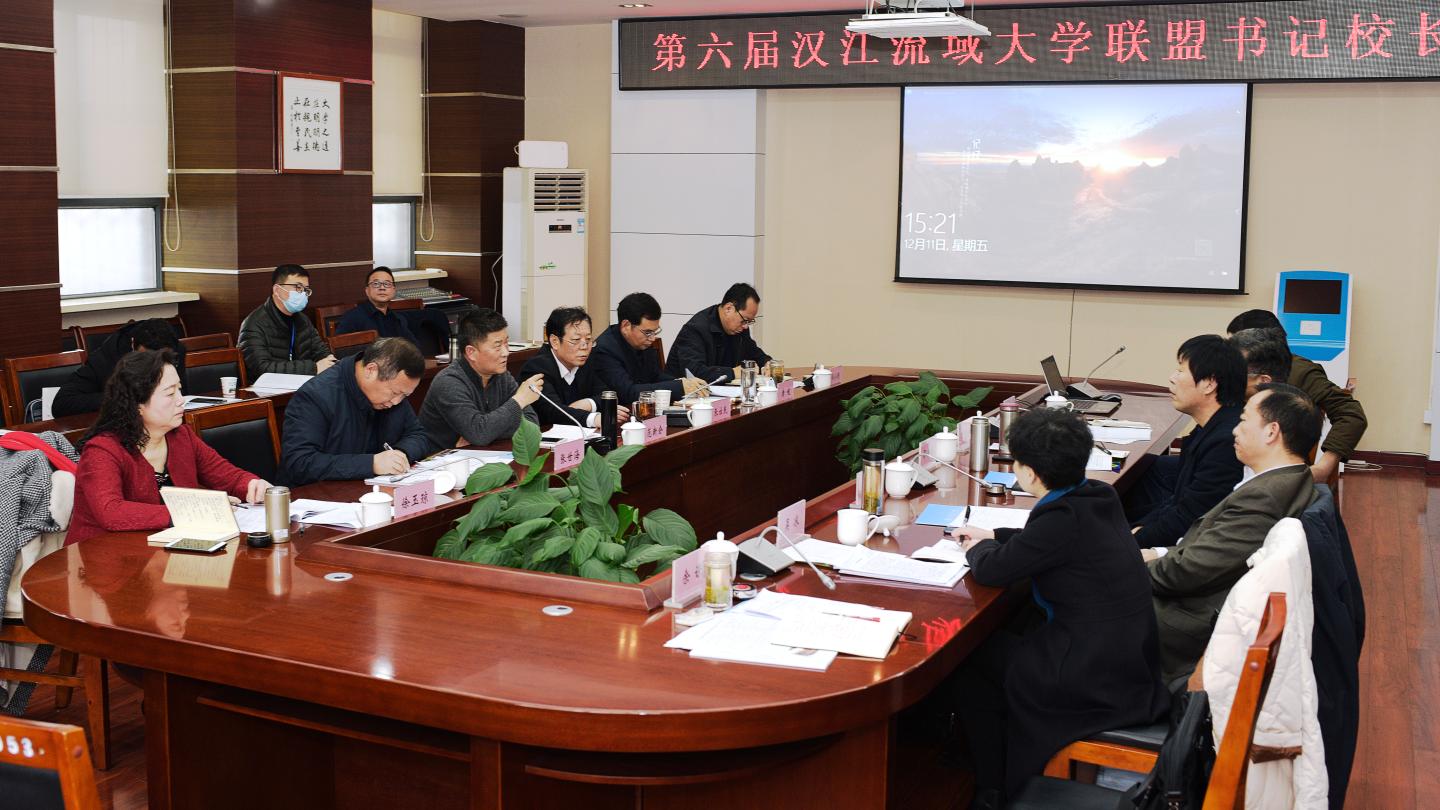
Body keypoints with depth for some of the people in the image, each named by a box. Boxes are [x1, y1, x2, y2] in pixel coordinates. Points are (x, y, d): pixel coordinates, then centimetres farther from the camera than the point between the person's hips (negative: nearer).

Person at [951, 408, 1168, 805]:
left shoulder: (1065, 517, -25)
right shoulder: (1097, 496, 1)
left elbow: (992, 570, -16)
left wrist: (976, 549, 5)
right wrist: (992, 536, 23)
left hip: (1096, 680, -8)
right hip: (1129, 662, 8)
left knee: (976, 658, 11)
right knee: (1009, 630, 24)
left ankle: (991, 790, 26)